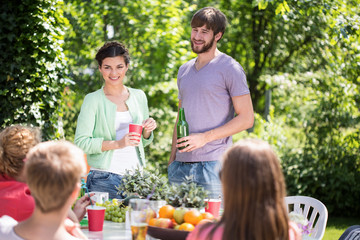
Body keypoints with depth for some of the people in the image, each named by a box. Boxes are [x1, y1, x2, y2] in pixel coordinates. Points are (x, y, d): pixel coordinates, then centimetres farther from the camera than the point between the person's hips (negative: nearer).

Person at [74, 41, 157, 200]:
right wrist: (117, 144, -19)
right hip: (104, 180, -4)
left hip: (135, 175, 4)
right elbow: (81, 142, -11)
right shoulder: (93, 100, -2)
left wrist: (147, 131, 0)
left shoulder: (139, 96, 12)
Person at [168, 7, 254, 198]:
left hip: (213, 164, -6)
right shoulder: (184, 71, 18)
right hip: (180, 166, 6)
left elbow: (246, 118, -7)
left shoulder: (229, 68, -2)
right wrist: (172, 158, 14)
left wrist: (204, 137, -14)